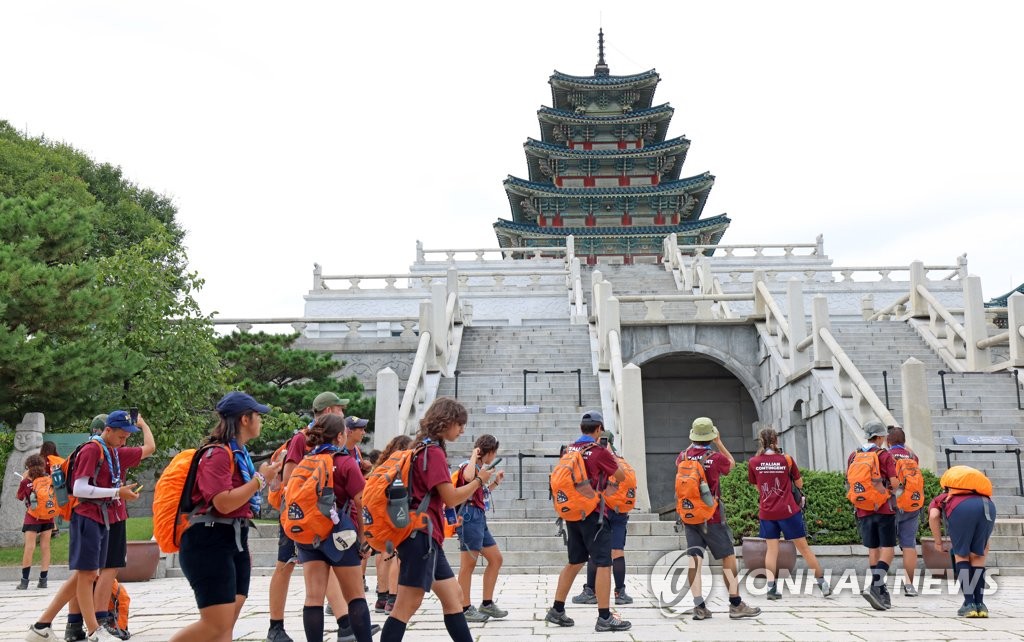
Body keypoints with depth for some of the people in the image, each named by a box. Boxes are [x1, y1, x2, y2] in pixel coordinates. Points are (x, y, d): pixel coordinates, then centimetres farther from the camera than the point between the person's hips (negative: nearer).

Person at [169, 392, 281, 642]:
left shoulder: (239, 453, 15)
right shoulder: (218, 453, -14)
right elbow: (224, 503, -24)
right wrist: (261, 478, -15)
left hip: (234, 542, 10)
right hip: (209, 543, -10)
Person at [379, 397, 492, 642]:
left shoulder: (425, 448, 15)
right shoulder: (434, 451, -14)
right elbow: (451, 498, -14)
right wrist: (479, 480, -2)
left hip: (428, 537, 10)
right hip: (421, 535, -10)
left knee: (453, 597, 11)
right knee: (408, 605, -8)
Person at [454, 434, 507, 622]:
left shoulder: (480, 469, 18)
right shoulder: (469, 466, -10)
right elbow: (468, 477, -37)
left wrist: (495, 482, 21)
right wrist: (474, 457, -22)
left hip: (480, 519, 10)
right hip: (470, 516, -10)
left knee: (496, 559, 12)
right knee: (468, 564, -5)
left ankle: (487, 604, 18)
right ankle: (465, 609, 0)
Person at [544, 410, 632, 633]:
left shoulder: (569, 450, 6)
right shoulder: (600, 451, -12)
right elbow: (621, 476, -2)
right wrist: (612, 456, 14)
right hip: (593, 514, -7)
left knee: (575, 562, 18)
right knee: (603, 564, -3)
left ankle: (557, 610, 20)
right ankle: (604, 618, -3)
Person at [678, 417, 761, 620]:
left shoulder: (683, 457, 0)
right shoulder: (715, 458, -12)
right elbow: (732, 463, 11)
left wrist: (692, 445, 28)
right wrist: (719, 443, 15)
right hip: (711, 518, -4)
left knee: (694, 558, 2)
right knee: (729, 557, 5)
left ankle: (699, 606, -1)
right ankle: (736, 605, 7)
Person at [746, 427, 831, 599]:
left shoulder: (753, 462, -2)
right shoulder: (786, 459, -6)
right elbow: (799, 484, 5)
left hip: (766, 512, 2)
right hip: (788, 510, -1)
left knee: (771, 549, 8)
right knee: (804, 548, 7)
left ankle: (771, 587, -2)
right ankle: (823, 584, 16)